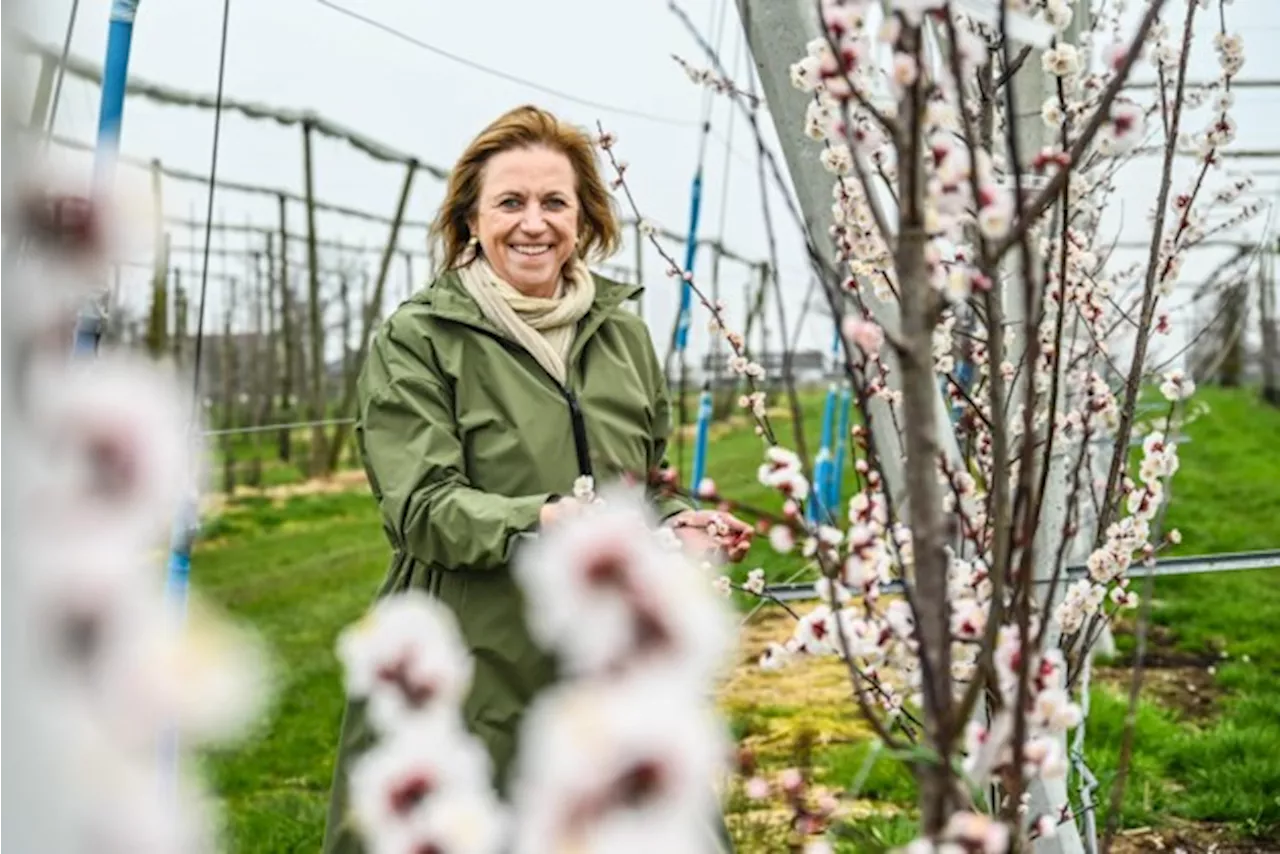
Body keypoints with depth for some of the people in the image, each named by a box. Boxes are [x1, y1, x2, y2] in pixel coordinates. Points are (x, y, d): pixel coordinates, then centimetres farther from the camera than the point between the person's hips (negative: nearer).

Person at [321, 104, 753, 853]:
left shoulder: (623, 330, 11)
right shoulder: (417, 340, -4)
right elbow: (421, 507, -13)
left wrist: (678, 524, -3)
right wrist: (541, 520, -29)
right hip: (469, 675, -4)